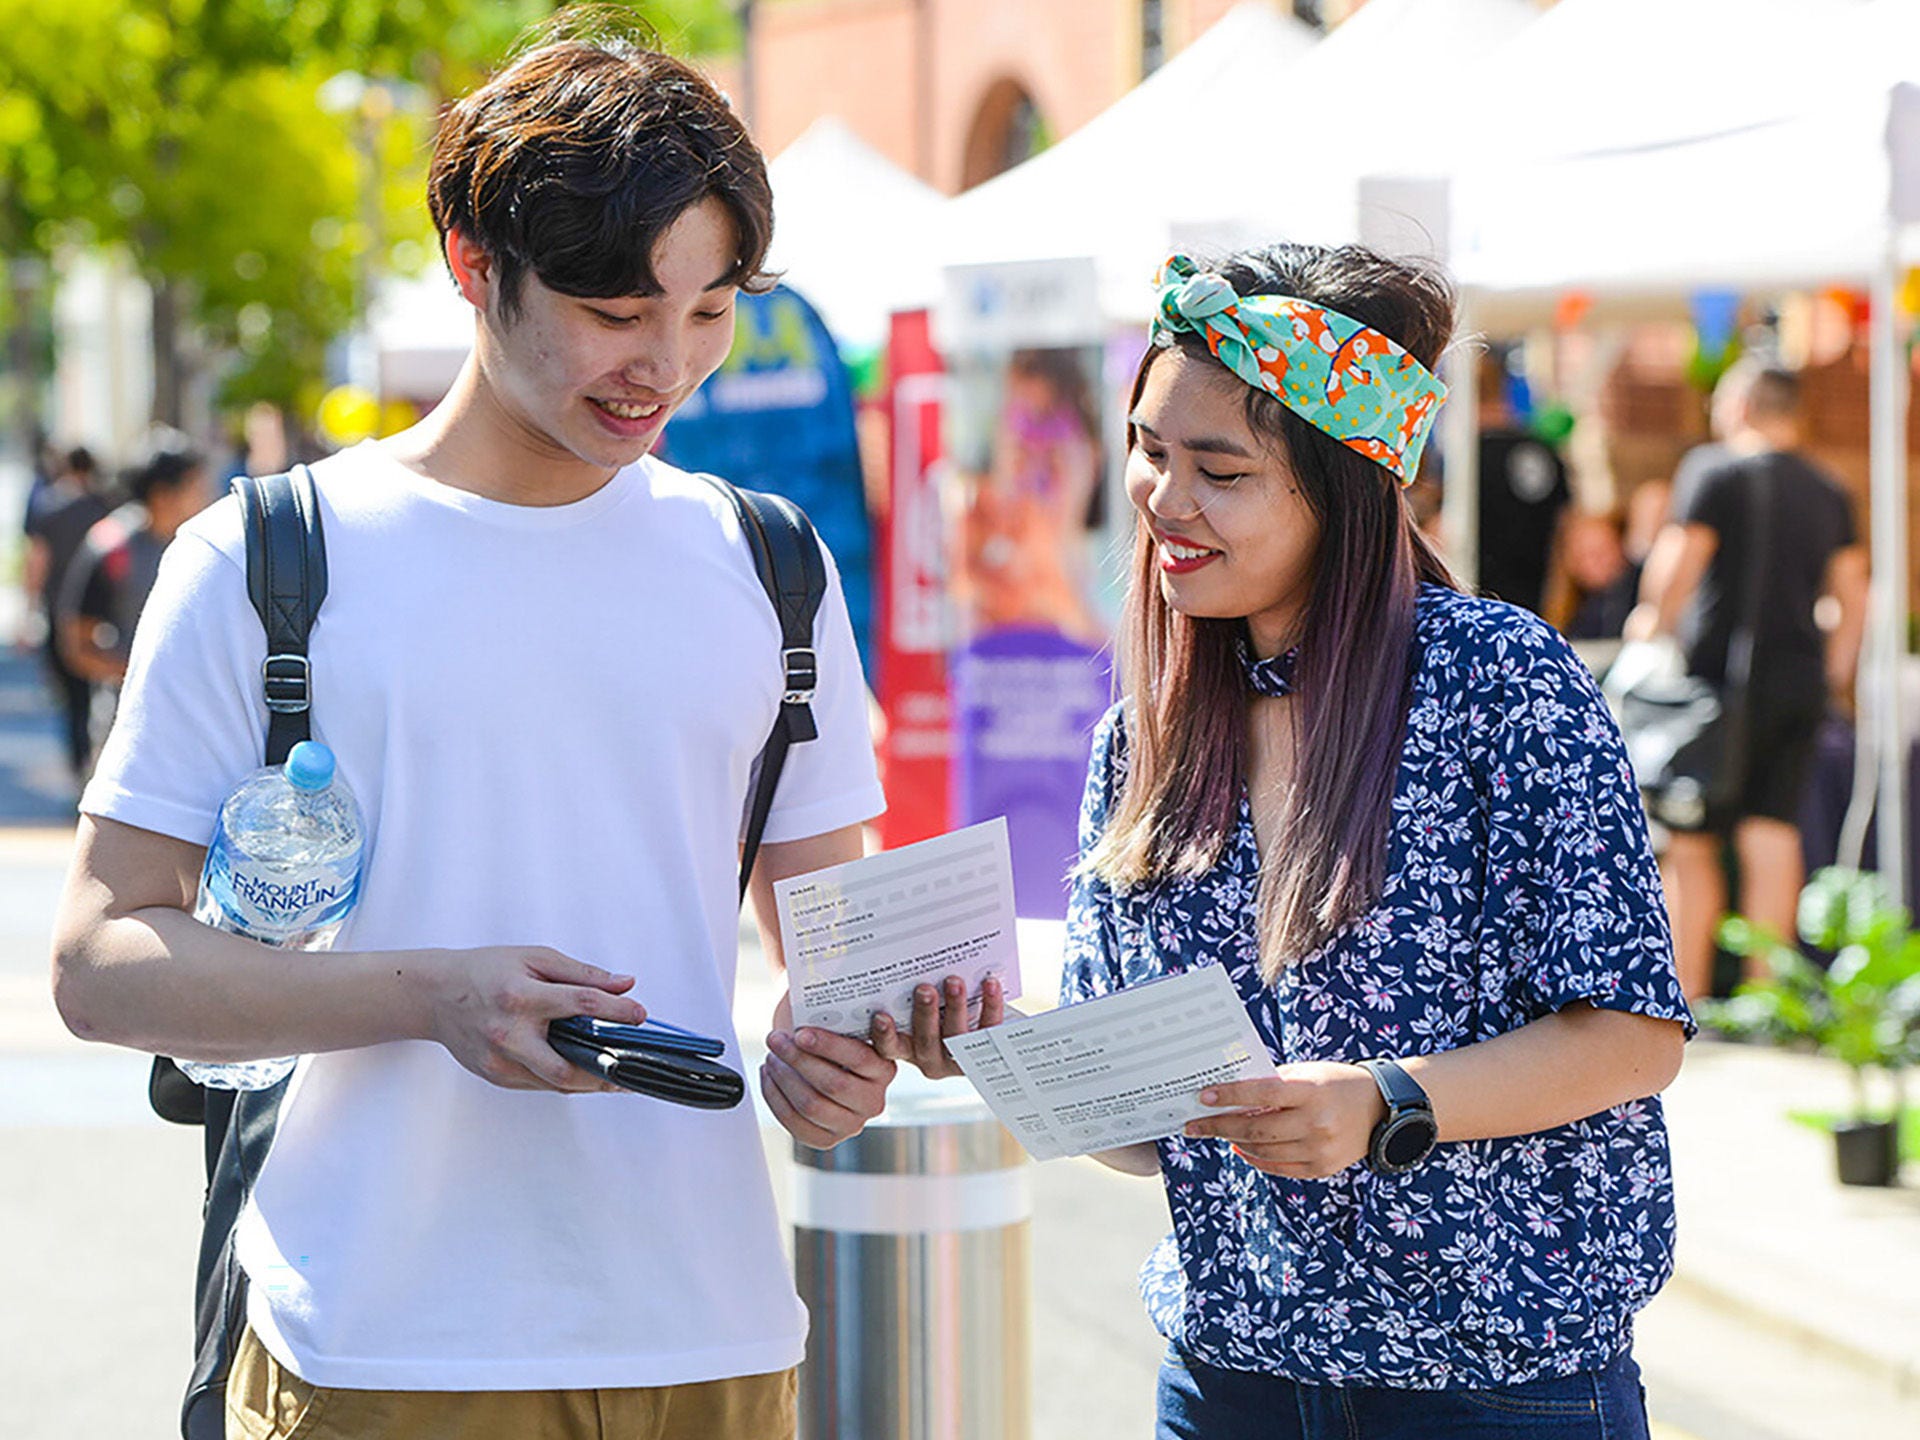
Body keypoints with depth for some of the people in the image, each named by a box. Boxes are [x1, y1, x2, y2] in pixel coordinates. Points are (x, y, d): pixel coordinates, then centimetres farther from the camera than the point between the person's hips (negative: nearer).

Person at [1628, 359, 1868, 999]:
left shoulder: (1712, 469, -6)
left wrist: (1653, 624, 2)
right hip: (1801, 682, 5)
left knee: (1689, 844, -1)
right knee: (1772, 833, 7)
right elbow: (1853, 594, 14)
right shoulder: (1828, 491, 12)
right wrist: (1835, 676, 20)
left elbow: (1680, 562, -13)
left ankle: (1685, 999, -2)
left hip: (1722, 671, -5)